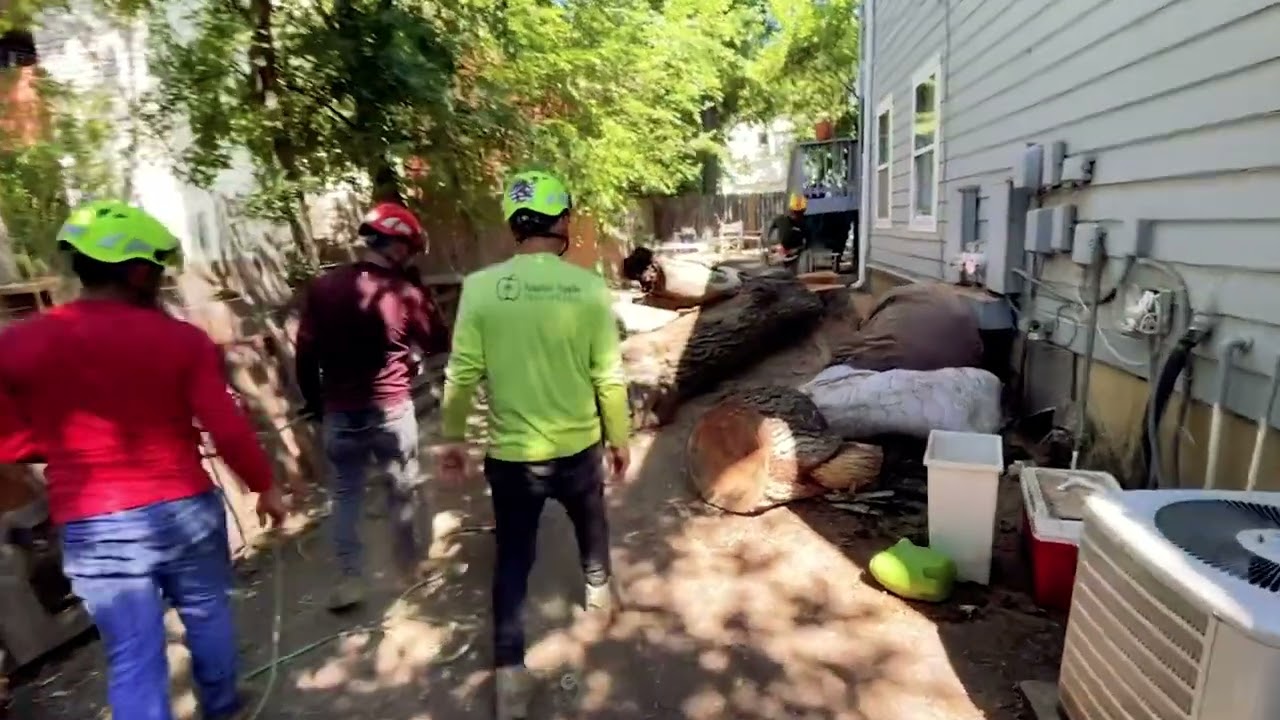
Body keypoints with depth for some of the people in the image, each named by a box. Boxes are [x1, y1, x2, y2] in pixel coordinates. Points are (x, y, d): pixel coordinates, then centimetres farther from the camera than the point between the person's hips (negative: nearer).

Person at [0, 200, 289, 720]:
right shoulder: (182, 339, -10)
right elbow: (228, 428, -11)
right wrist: (265, 486, 3)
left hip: (93, 528, 1)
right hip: (184, 509, 0)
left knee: (133, 656, 10)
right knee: (207, 614, 22)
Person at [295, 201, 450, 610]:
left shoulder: (323, 287, -2)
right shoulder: (407, 292, -11)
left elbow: (306, 353, 1)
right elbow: (439, 345, 1)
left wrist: (314, 402, 13)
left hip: (340, 412, 2)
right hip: (392, 410, -2)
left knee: (345, 495, 15)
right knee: (404, 491, 14)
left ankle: (351, 580, 17)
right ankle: (413, 568, 28)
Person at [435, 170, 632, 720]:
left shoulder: (480, 287, -12)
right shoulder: (588, 287, -13)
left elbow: (463, 375, -9)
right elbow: (609, 377, -8)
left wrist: (452, 438, 6)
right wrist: (620, 439, 6)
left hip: (511, 455, 0)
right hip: (579, 447, 1)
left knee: (513, 559, 14)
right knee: (591, 524, 29)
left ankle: (510, 673, 19)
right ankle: (599, 593, 54)